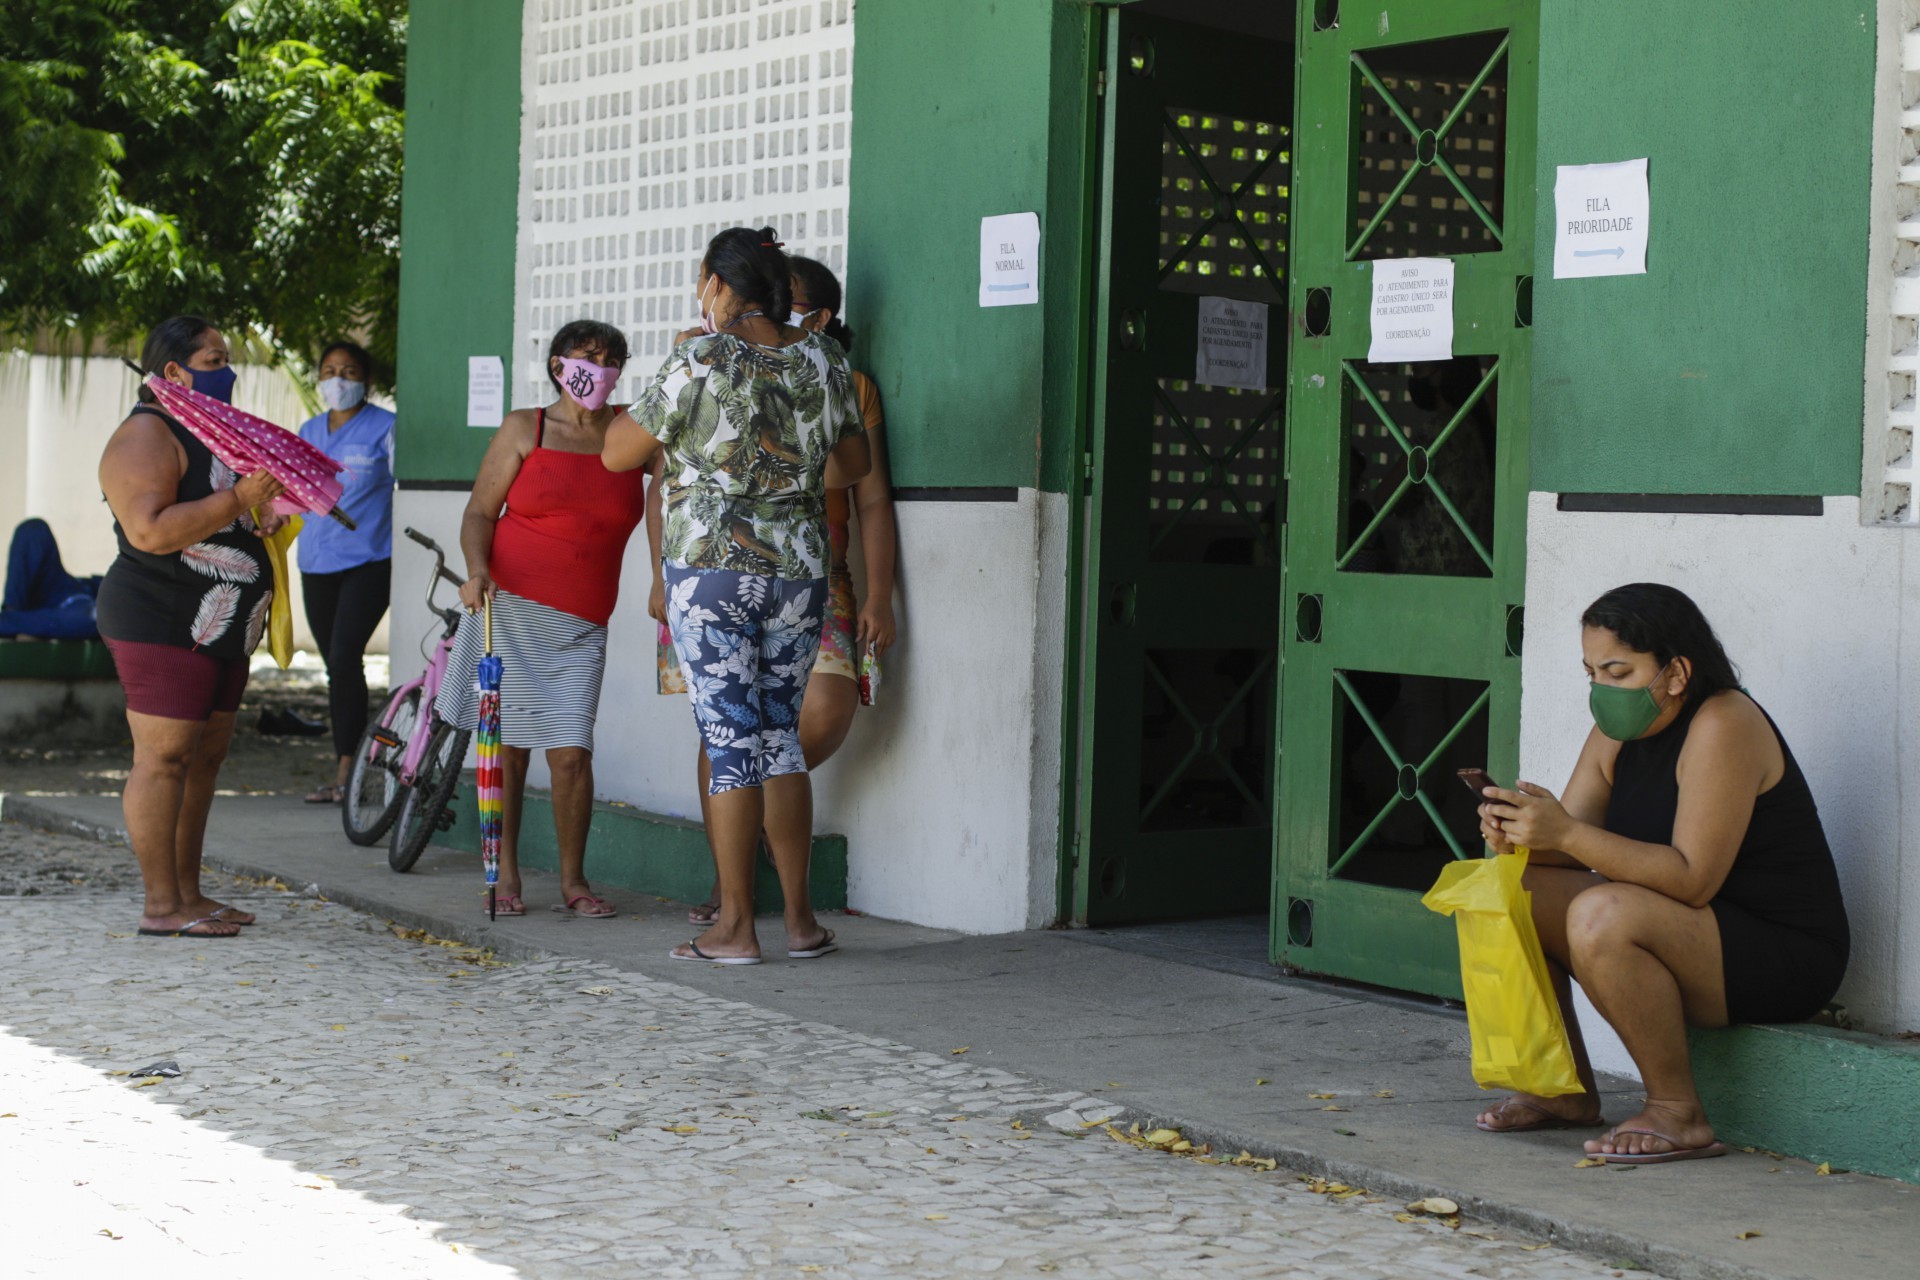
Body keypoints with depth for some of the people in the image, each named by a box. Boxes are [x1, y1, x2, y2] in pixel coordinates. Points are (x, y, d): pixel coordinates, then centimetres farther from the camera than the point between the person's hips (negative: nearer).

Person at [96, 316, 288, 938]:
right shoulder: (146, 437, -12)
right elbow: (151, 531, -25)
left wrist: (268, 513, 14)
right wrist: (238, 500, -26)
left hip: (219, 629, 10)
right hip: (162, 627, -10)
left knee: (204, 758, 11)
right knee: (164, 757, -9)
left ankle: (189, 893, 17)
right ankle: (162, 907, -7)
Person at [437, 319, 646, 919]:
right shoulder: (525, 429, 6)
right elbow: (480, 511, 3)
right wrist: (478, 570, -13)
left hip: (580, 626, 1)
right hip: (509, 605, -1)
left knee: (571, 752, -8)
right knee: (507, 744, 2)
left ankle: (573, 880, 7)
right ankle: (505, 875, 15)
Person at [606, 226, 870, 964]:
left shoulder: (700, 362, -11)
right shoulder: (822, 360, 3)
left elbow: (618, 453, -2)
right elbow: (854, 461, 15)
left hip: (712, 570, -4)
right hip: (800, 571, 5)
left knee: (730, 739, -1)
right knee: (782, 736, 14)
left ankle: (735, 926, 3)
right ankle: (800, 917, 16)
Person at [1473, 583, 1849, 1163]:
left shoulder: (1723, 725, -20)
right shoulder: (1618, 730, 7)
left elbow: (1694, 879, -28)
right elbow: (1571, 845, 3)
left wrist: (1566, 834, -33)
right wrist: (1515, 835, -20)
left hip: (1783, 957, -9)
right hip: (1683, 937, 9)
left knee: (1602, 914, -32)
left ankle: (1678, 1112, -18)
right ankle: (1566, 1090, 7)